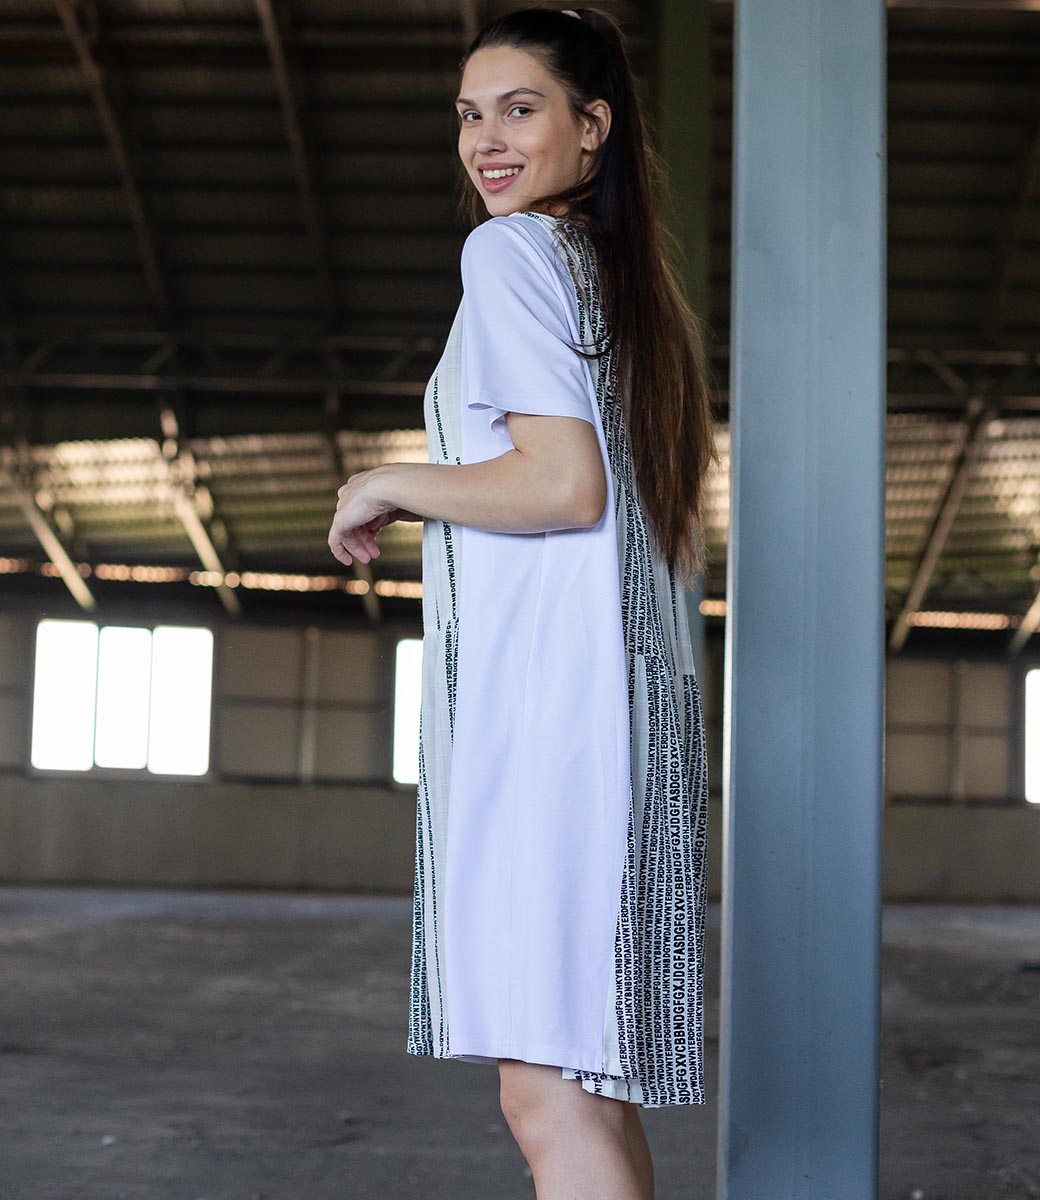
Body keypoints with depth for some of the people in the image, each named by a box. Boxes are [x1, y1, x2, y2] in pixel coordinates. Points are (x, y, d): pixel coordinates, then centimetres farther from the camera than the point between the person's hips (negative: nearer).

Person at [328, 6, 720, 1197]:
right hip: (632, 694, 10)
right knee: (592, 1092, 12)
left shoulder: (512, 252, -4)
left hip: (540, 695, -10)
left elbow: (565, 485, -16)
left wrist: (389, 486, -3)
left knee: (548, 1092, -13)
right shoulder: (641, 291, 23)